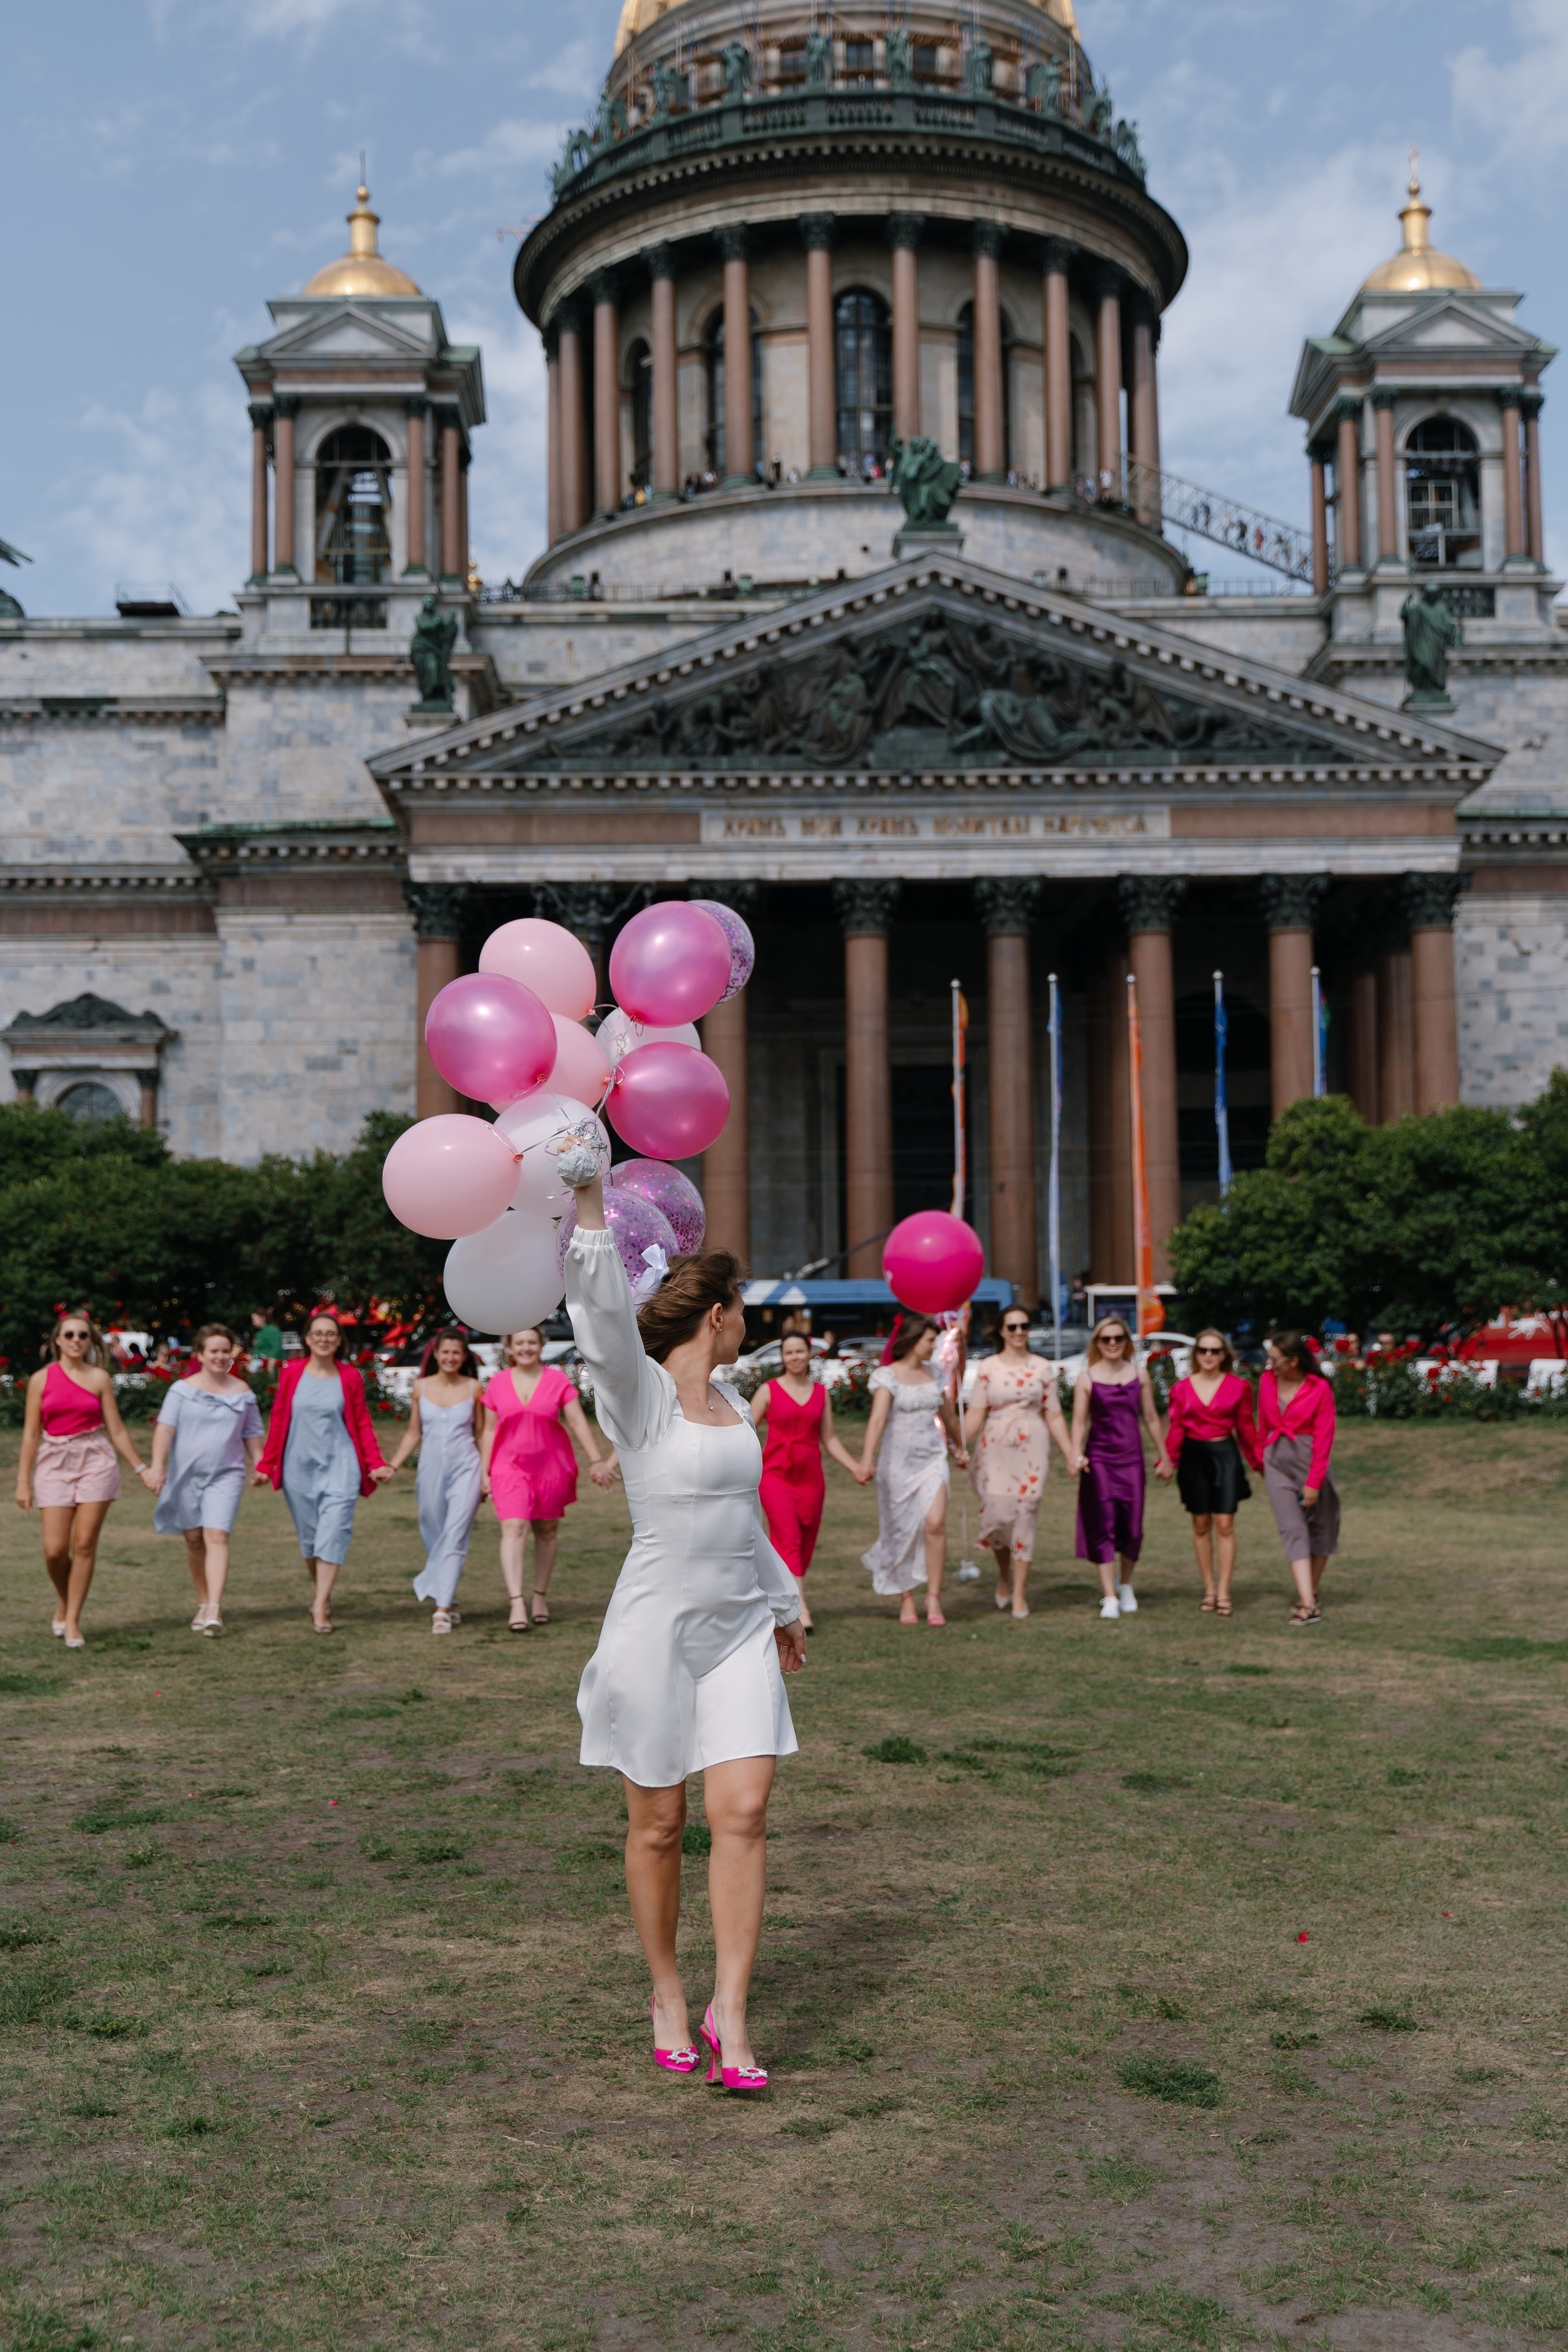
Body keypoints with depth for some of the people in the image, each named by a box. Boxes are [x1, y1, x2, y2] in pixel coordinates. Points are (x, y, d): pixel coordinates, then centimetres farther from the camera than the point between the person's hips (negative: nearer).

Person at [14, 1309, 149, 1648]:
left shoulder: (99, 1378, 4)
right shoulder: (41, 1379, 4)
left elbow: (116, 1430, 7)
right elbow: (31, 1433, 5)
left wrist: (142, 1468, 5)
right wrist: (23, 1481, 1)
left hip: (95, 1462, 0)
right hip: (54, 1464, 0)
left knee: (84, 1544, -4)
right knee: (55, 1549, -7)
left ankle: (72, 1621, 7)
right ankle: (63, 1602, 24)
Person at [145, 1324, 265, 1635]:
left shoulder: (242, 1393, 7)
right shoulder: (182, 1389, 1)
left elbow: (252, 1436, 13)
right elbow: (165, 1427, -8)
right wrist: (157, 1465, -19)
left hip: (226, 1475, -1)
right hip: (185, 1475, 1)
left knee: (217, 1536, -16)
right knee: (194, 1539, 7)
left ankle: (215, 1610, -23)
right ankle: (204, 1603, 24)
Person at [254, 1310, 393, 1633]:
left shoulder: (350, 1378, 3)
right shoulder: (291, 1374, 4)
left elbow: (363, 1424, 7)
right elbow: (277, 1421, 8)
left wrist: (376, 1464, -2)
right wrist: (265, 1466, 7)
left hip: (340, 1467, -1)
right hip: (299, 1467, 1)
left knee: (333, 1532, -12)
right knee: (309, 1535, 8)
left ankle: (320, 1609, -12)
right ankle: (319, 1588, 31)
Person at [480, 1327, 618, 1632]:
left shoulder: (557, 1380, 0)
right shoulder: (498, 1384, 4)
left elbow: (578, 1422, -1)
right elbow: (489, 1431, 9)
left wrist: (597, 1461, -7)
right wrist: (484, 1472, 6)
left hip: (551, 1466, 1)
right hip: (510, 1466, -1)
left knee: (547, 1531, 9)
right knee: (513, 1528, -15)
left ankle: (540, 1597, 24)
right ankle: (516, 1603, -20)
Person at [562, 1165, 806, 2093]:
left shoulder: (731, 1405, 12)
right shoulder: (640, 1392, -9)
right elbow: (603, 1314, -28)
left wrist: (785, 1605, 32)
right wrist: (590, 1201, -38)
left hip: (739, 1630, 6)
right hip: (656, 1630, -5)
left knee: (744, 1813, -5)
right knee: (658, 1823, 5)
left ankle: (730, 2014, 1)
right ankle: (668, 1995, 24)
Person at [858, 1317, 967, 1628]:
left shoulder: (932, 1373, 9)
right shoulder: (887, 1375, -8)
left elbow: (948, 1416, 25)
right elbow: (878, 1418, -22)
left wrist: (960, 1448, 38)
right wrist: (868, 1457, -36)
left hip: (932, 1457, 3)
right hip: (899, 1460, -3)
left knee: (935, 1523, -14)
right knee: (903, 1531, 5)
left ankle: (934, 1598, -7)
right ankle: (907, 1598, 21)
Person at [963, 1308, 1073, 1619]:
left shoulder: (1042, 1369, 7)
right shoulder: (988, 1368, 3)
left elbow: (1054, 1417, 8)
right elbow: (976, 1414, -1)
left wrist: (1071, 1455, 3)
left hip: (1032, 1449, 1)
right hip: (996, 1447, -1)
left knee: (1025, 1516, -3)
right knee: (999, 1514, -7)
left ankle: (1019, 1593, 5)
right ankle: (1004, 1575, 23)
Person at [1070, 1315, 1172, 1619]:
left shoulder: (1139, 1374, 7)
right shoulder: (1086, 1378, 0)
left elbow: (1151, 1418, 12)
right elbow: (1079, 1421, -5)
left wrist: (1163, 1456, 14)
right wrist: (1076, 1453, -20)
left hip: (1131, 1457, 2)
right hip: (1099, 1458, -2)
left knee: (1133, 1528, 1)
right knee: (1103, 1526, -6)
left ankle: (1125, 1585, 25)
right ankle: (1109, 1597, -1)